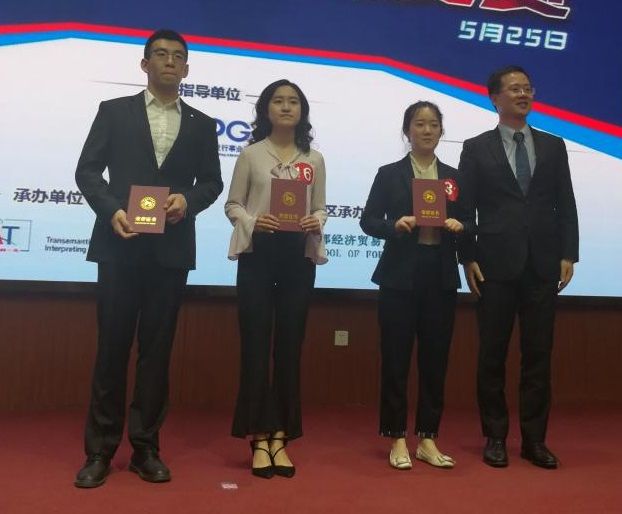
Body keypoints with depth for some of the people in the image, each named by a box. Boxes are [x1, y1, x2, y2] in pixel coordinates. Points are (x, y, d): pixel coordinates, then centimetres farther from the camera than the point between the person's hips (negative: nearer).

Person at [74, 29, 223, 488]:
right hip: (120, 243, -1)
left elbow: (212, 181, 9)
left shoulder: (201, 125, 13)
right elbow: (87, 170, 3)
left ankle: (146, 448, 14)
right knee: (112, 345, 2)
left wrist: (188, 200, -11)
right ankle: (100, 450, 11)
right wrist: (111, 210, -14)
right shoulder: (114, 111, 9)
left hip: (171, 248, 1)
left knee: (157, 349, 5)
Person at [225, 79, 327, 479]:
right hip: (258, 254, -2)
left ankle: (281, 437, 14)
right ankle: (259, 438, 9)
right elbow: (232, 205, 4)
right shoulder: (251, 154, 4)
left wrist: (316, 223, -11)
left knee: (290, 345, 5)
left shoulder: (314, 159, 9)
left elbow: (321, 206, 11)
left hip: (299, 256, 2)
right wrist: (252, 221, -16)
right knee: (256, 344, -1)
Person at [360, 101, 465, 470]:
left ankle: (428, 439, 17)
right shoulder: (390, 174, 4)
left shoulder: (453, 177, 12)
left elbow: (466, 224, 11)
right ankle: (397, 439, 12)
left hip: (441, 277, 3)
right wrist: (395, 225, -19)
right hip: (400, 276, -3)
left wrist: (458, 227, -11)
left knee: (435, 359, 6)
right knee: (396, 359, 1)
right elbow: (369, 221, -1)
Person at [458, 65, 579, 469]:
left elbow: (565, 205, 8)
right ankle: (495, 437, 16)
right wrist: (468, 258, -6)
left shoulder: (553, 146, 12)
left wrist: (568, 254, 0)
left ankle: (534, 439, 14)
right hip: (496, 264, -2)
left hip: (542, 265, 2)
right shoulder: (476, 148, 5)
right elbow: (466, 208, 1)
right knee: (493, 354, 5)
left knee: (538, 355, 5)